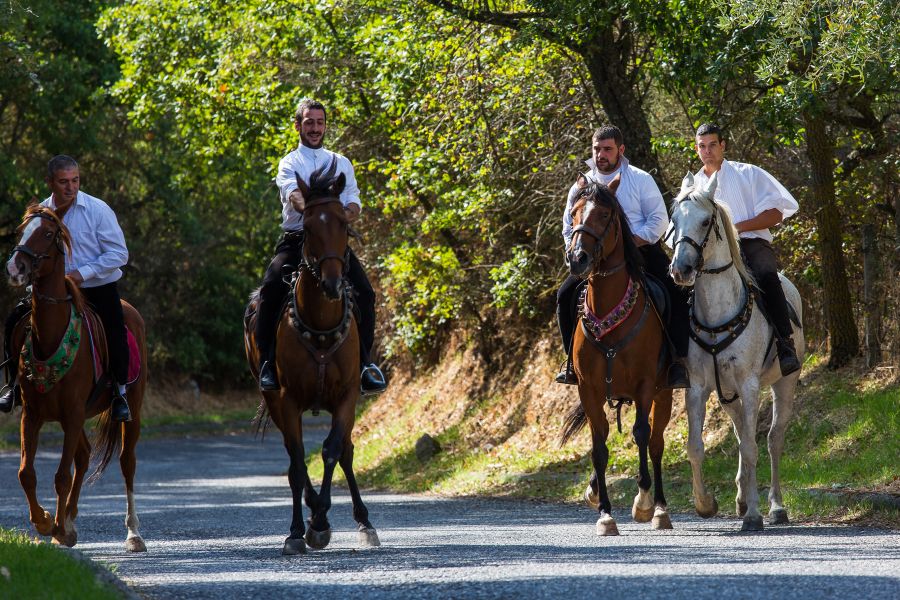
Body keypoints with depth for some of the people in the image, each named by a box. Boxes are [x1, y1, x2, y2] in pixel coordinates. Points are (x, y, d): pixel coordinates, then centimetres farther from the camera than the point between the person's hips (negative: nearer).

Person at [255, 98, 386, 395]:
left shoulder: (341, 163, 18)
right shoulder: (289, 163, 10)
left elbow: (354, 202, 6)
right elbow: (292, 193, -13)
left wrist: (348, 212, -20)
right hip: (296, 239, -2)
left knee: (364, 292, -20)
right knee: (271, 289, -26)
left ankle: (364, 363, -11)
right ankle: (268, 364, -19)